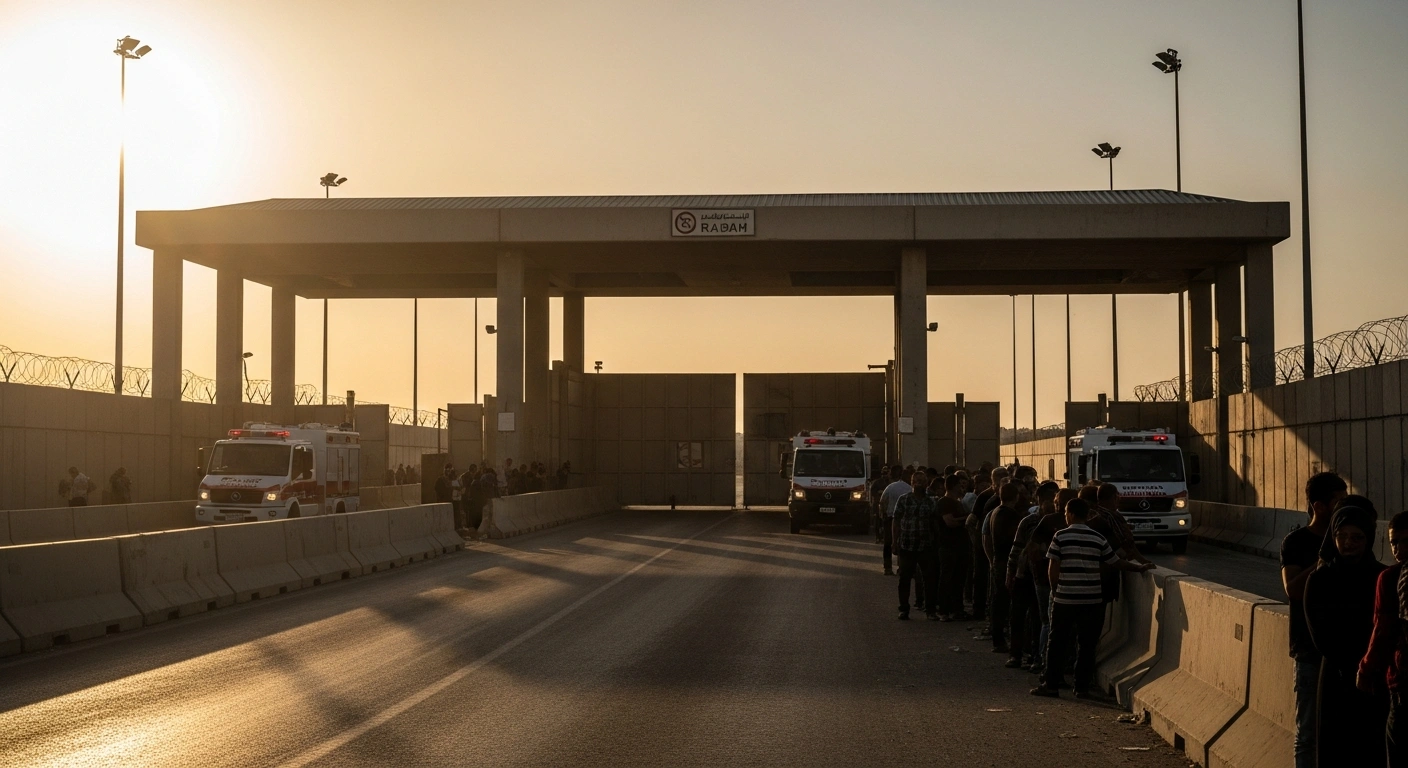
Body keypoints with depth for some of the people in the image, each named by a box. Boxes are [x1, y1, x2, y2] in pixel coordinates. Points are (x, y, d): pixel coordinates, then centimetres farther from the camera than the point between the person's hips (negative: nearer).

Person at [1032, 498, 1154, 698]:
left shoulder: (1061, 536, -4)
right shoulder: (1098, 539, 2)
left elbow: (1053, 569, -6)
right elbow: (1117, 562, 10)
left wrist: (1055, 590, 9)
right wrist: (1141, 568, 24)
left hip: (1064, 599, -2)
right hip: (1091, 600, 2)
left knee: (1058, 642, 7)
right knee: (1086, 644, 8)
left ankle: (1051, 684, 9)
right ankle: (1082, 687, 9)